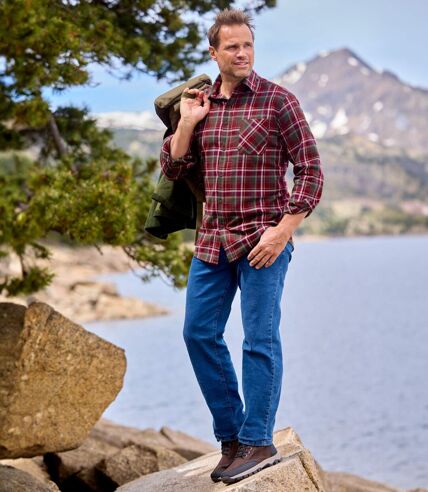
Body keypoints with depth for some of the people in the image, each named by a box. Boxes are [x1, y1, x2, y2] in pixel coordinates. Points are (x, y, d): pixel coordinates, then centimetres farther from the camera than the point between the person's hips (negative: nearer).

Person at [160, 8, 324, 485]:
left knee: (259, 340, -2)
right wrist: (186, 123, -1)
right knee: (199, 333, 7)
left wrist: (283, 230, -15)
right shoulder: (200, 104, 11)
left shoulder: (278, 101, -5)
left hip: (262, 238, -6)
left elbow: (311, 171, -7)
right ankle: (231, 436, 19)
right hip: (212, 239, 6)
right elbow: (172, 168, 13)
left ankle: (258, 442, 7)